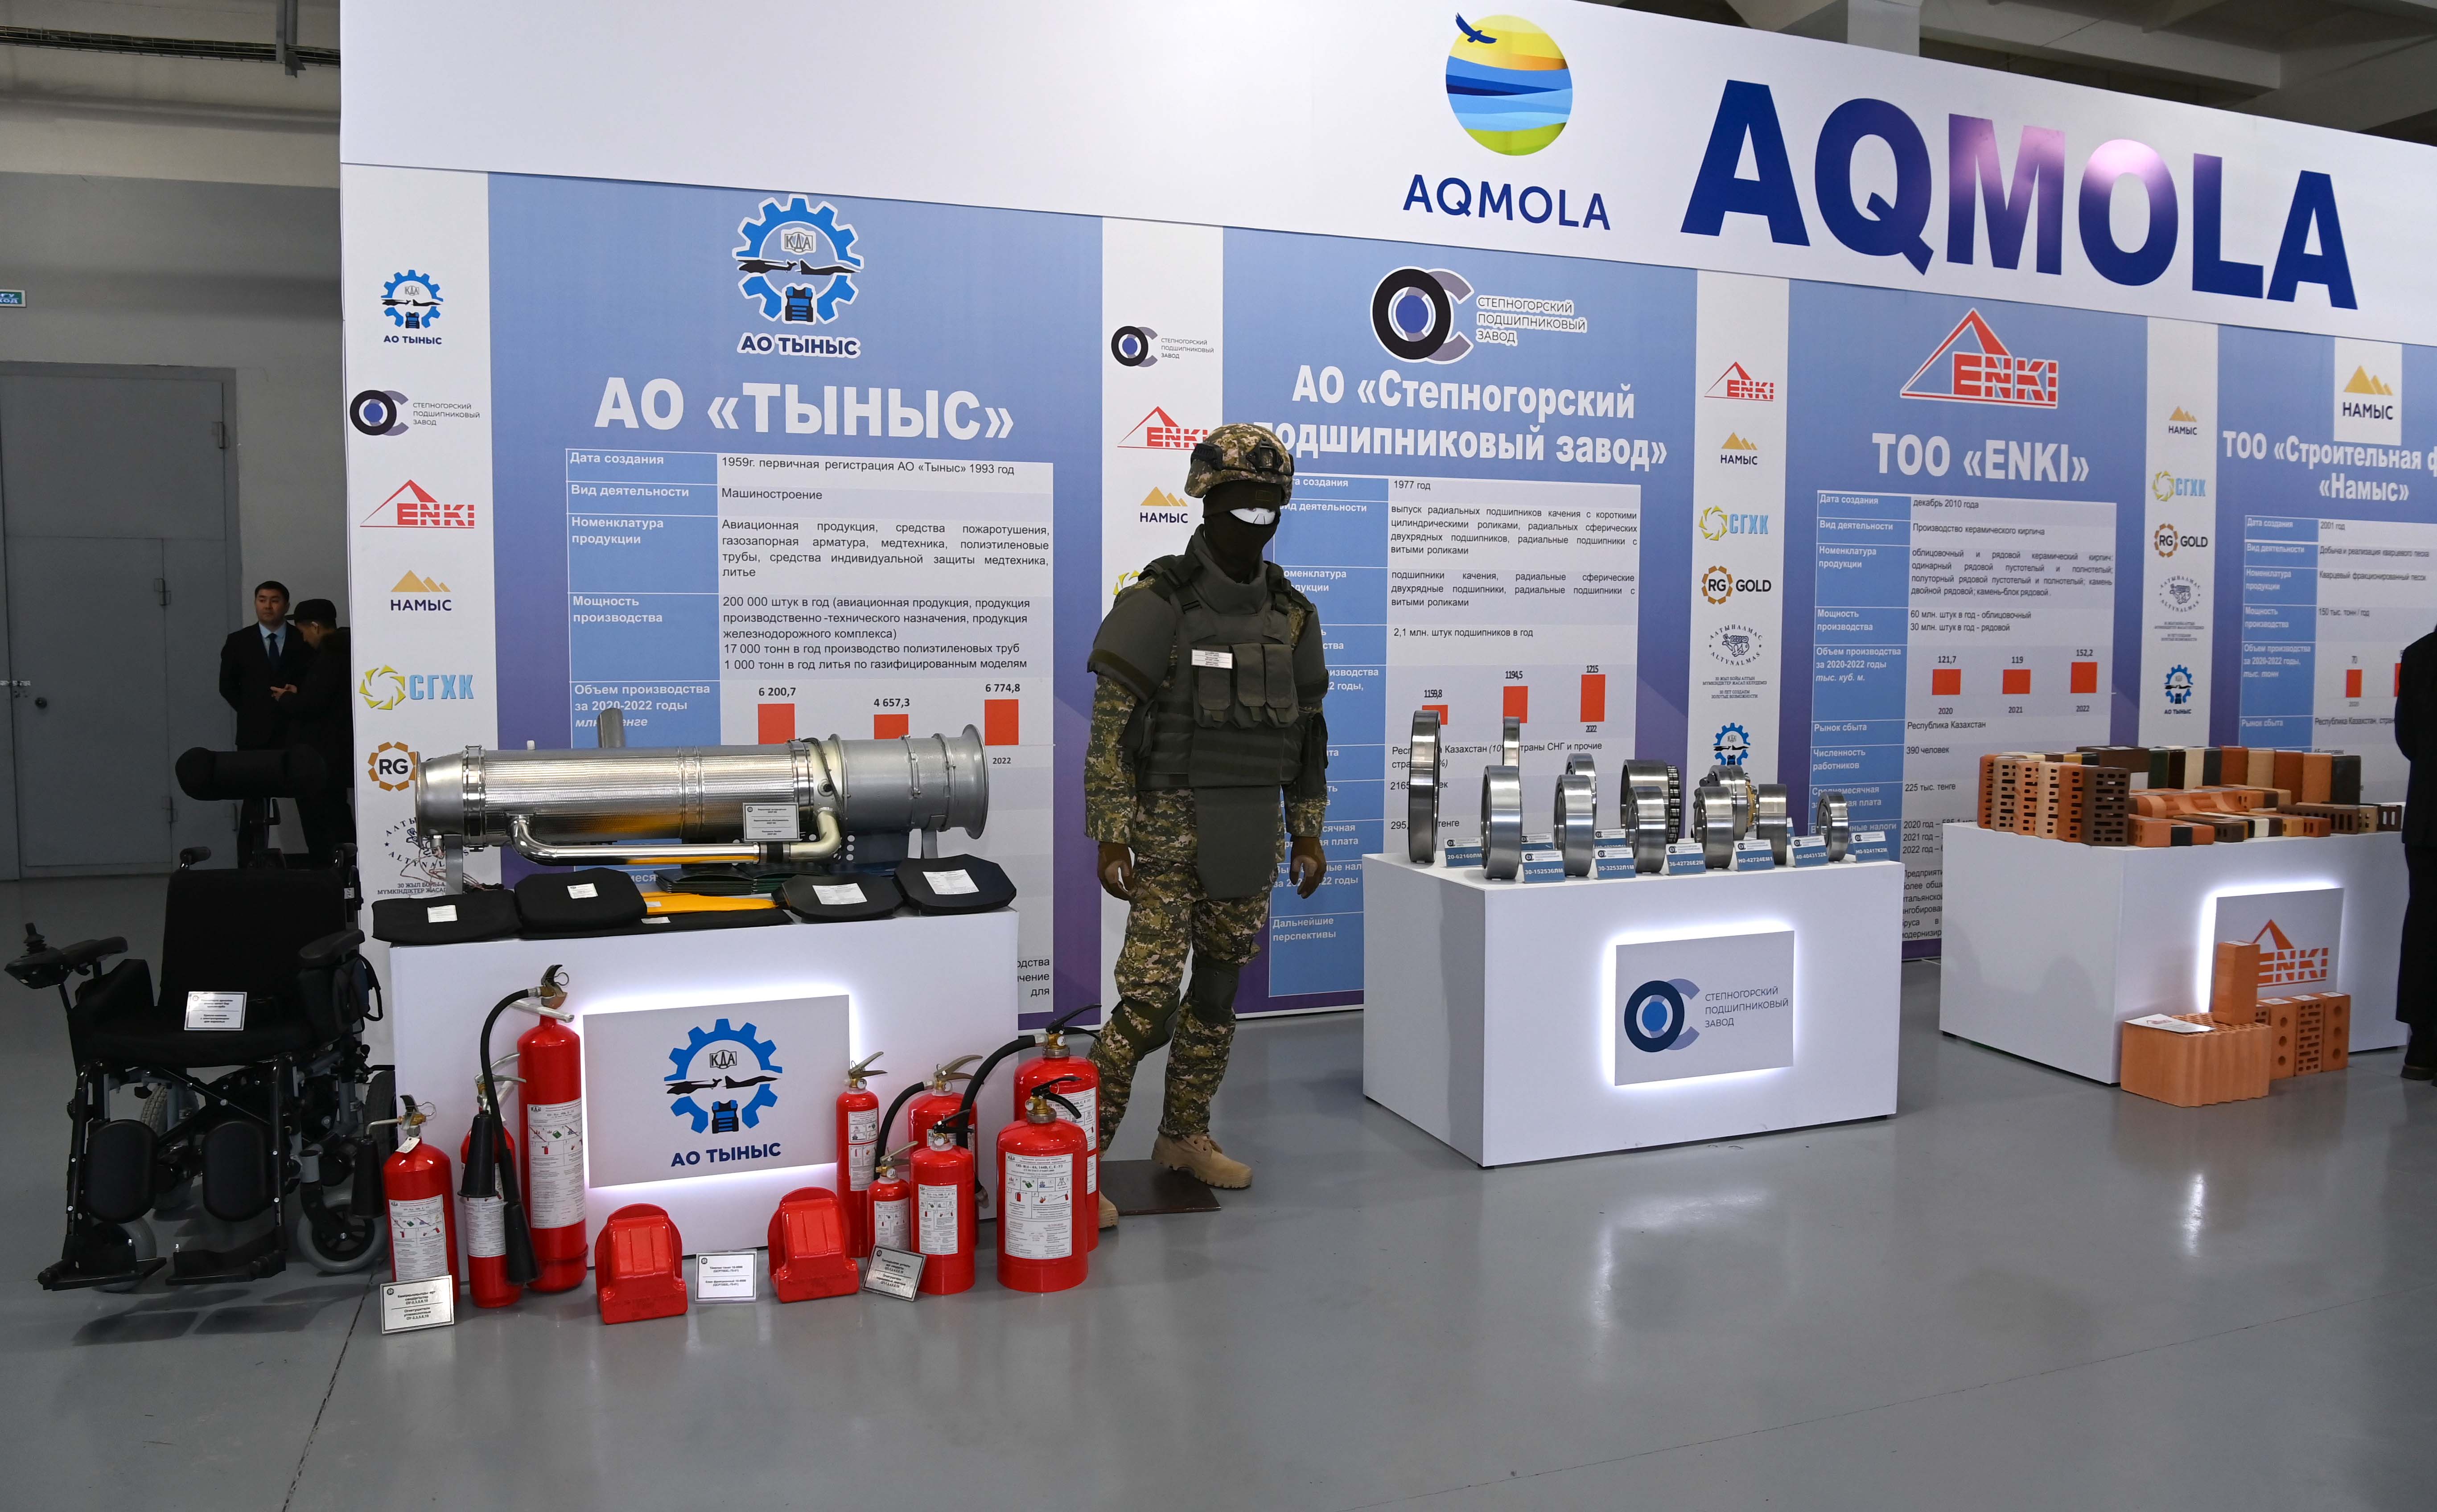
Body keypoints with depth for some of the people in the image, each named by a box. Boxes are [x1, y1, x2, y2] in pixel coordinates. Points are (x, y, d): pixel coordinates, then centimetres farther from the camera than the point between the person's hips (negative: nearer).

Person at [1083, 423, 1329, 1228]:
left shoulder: (1291, 614, 7)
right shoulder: (1157, 604, -11)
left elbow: (1307, 731, 13)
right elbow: (1110, 732, -12)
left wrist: (1308, 835, 10)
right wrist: (1111, 842, -17)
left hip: (1252, 834, 6)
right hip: (1171, 827, -6)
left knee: (1218, 993, 13)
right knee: (1148, 1000, -10)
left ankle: (1185, 1136, 29)